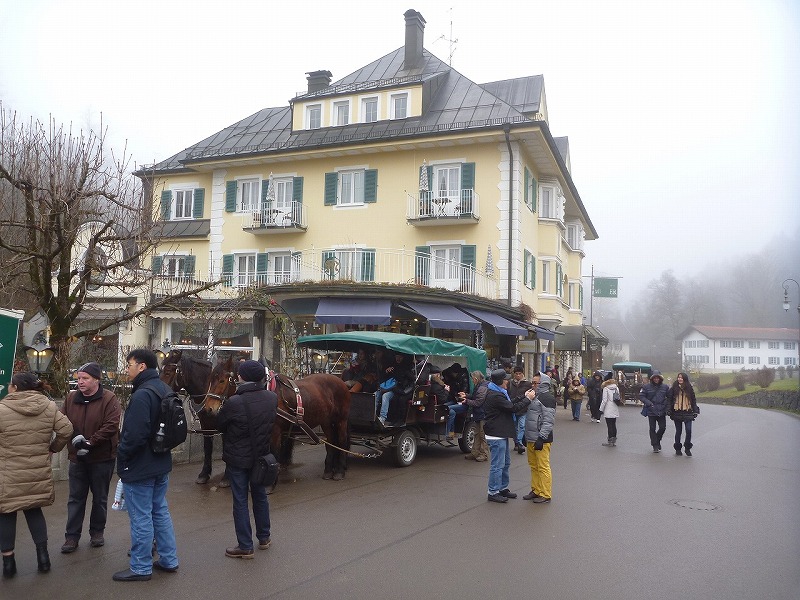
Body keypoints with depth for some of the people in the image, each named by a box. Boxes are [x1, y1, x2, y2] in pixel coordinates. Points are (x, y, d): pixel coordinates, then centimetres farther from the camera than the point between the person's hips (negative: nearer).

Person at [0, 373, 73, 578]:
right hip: (38, 474, 4)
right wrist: (53, 447, 11)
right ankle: (43, 556, 19)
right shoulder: (49, 406, -2)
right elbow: (66, 429, -4)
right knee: (34, 510, 19)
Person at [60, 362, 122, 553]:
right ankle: (72, 536, 17)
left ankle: (97, 532, 27)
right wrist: (74, 439, -15)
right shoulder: (71, 399, 2)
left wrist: (90, 442, -23)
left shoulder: (109, 399, -12)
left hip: (102, 458, -3)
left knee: (100, 498, 12)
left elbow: (111, 426, -20)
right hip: (77, 458, 3)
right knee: (75, 498, 9)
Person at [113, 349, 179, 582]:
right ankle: (169, 560, 27)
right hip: (161, 463, 10)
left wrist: (121, 455, -10)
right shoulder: (163, 389, 8)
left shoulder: (142, 395, -24)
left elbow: (134, 435, -27)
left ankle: (141, 568, 16)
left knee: (141, 518, 3)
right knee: (160, 512, 18)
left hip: (139, 467, -9)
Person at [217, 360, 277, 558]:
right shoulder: (272, 398, -10)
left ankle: (245, 546, 14)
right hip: (261, 455, 5)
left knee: (240, 500, 7)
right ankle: (264, 538, 34)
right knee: (260, 495, 21)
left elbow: (220, 424, -9)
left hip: (237, 458, -5)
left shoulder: (234, 402, -24)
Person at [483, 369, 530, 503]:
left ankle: (503, 488, 31)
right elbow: (513, 408, -21)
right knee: (497, 465, -3)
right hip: (496, 436, -11)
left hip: (501, 434, 11)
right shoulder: (495, 396, -22)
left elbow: (511, 405, 16)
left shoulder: (498, 393, 13)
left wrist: (524, 397, 9)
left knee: (506, 463, 19)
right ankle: (493, 492, 6)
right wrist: (528, 399, -13)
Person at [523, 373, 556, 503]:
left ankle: (545, 495, 6)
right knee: (533, 466, 16)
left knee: (543, 467, -2)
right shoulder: (536, 396, 17)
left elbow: (548, 420, -19)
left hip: (541, 439, -10)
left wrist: (541, 438, -21)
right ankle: (536, 490, 27)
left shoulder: (547, 397, -13)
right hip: (531, 438, 10)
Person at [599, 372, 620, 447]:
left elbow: (604, 400, -13)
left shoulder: (606, 388, -11)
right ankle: (614, 440, 17)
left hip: (608, 411, -6)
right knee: (614, 425, 12)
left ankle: (610, 441, -1)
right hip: (615, 410, 6)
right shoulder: (616, 388, 7)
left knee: (610, 426, -2)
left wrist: (601, 409, -6)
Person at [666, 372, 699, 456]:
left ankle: (687, 448, 9)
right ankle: (678, 449, 19)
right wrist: (668, 410, -7)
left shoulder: (689, 389, 5)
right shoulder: (674, 388, 1)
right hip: (677, 412, -1)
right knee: (678, 431, 7)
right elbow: (669, 399, 1)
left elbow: (693, 400, 12)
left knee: (689, 430, -8)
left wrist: (695, 411, 8)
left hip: (687, 412, 1)